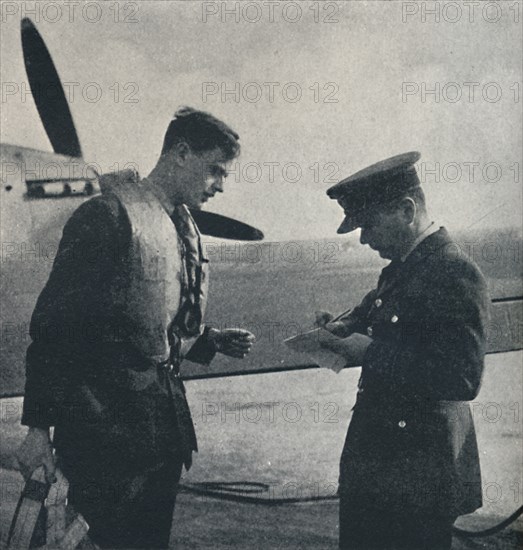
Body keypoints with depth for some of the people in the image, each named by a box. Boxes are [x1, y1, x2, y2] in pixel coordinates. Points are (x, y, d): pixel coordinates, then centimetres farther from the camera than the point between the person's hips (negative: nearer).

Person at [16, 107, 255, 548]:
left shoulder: (186, 231, 16)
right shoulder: (110, 215, -11)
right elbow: (55, 326, -14)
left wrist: (214, 342, 6)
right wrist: (39, 425, -17)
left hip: (164, 428, 8)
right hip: (108, 429, -8)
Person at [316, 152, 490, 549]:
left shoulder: (455, 273, -20)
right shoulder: (401, 267, 9)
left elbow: (463, 379, -28)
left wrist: (372, 353, -24)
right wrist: (344, 329, 4)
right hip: (373, 459, 9)